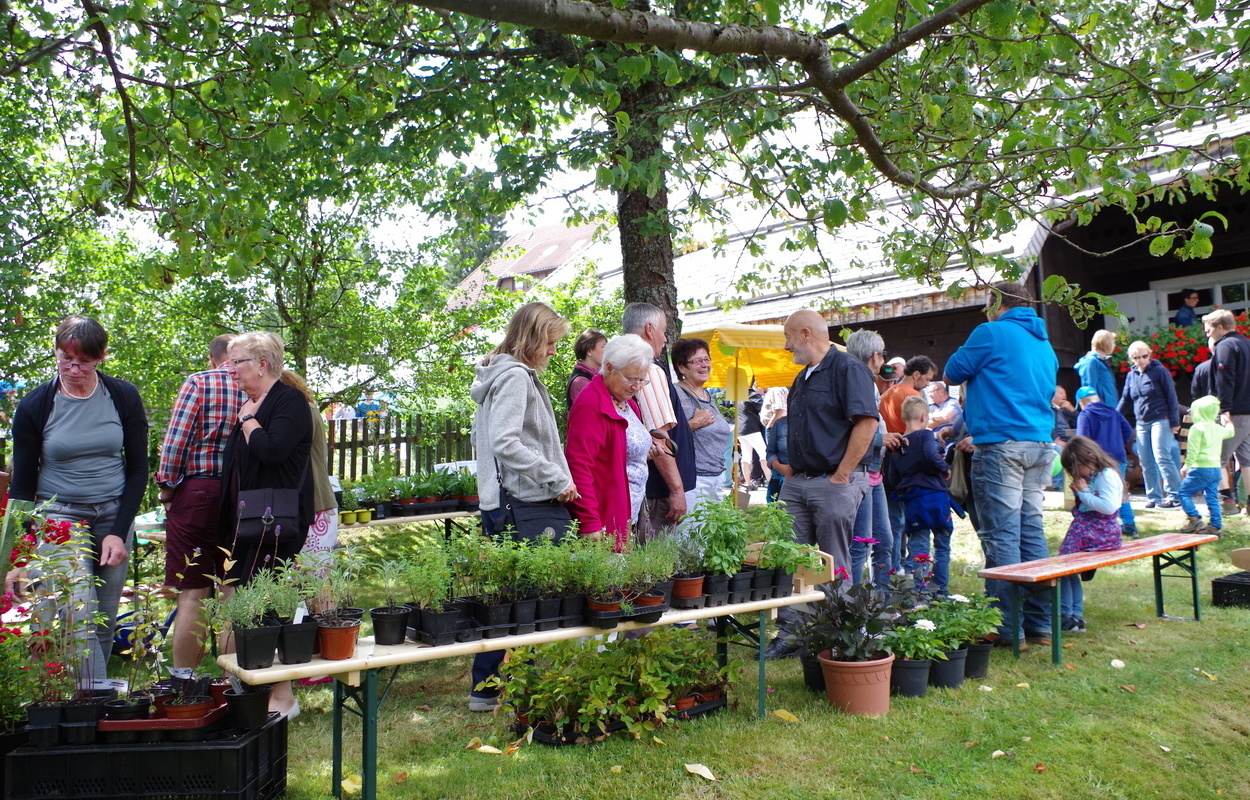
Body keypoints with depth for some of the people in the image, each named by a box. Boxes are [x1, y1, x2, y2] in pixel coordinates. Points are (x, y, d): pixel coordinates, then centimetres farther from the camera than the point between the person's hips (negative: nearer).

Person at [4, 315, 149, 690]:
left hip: (114, 515, 2)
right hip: (58, 516, -2)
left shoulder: (123, 397, -1)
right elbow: (22, 483, 1)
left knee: (105, 622, 5)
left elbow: (138, 469, 3)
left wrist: (119, 532, -5)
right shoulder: (34, 406, -4)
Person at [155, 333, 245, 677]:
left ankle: (182, 679, 10)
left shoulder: (198, 383, -4)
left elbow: (176, 439, -9)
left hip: (198, 491, -3)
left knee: (192, 595, 3)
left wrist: (166, 485, 3)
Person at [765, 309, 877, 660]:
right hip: (796, 483, 8)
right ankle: (789, 633, 14)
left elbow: (866, 422, -19)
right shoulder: (801, 379, 19)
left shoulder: (848, 369, -9)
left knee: (836, 568, 1)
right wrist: (789, 467, 14)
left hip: (834, 483, -8)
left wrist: (841, 475, -19)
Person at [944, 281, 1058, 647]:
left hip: (1002, 445, -7)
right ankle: (1039, 623, 15)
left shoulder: (991, 333, -4)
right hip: (1040, 444, 8)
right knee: (1031, 531, 11)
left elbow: (952, 373, 2)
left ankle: (1006, 626, -2)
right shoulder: (1044, 343, 19)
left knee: (1001, 535, -4)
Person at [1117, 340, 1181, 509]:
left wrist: (1174, 422, -9)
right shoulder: (1131, 375, 13)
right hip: (1141, 423, 6)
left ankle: (1175, 495, -12)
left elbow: (1171, 397, -4)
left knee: (1162, 457, -15)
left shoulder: (1160, 371, -2)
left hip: (1160, 420, -6)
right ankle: (1154, 497, 11)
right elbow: (1125, 400, 20)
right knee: (1146, 462, 4)